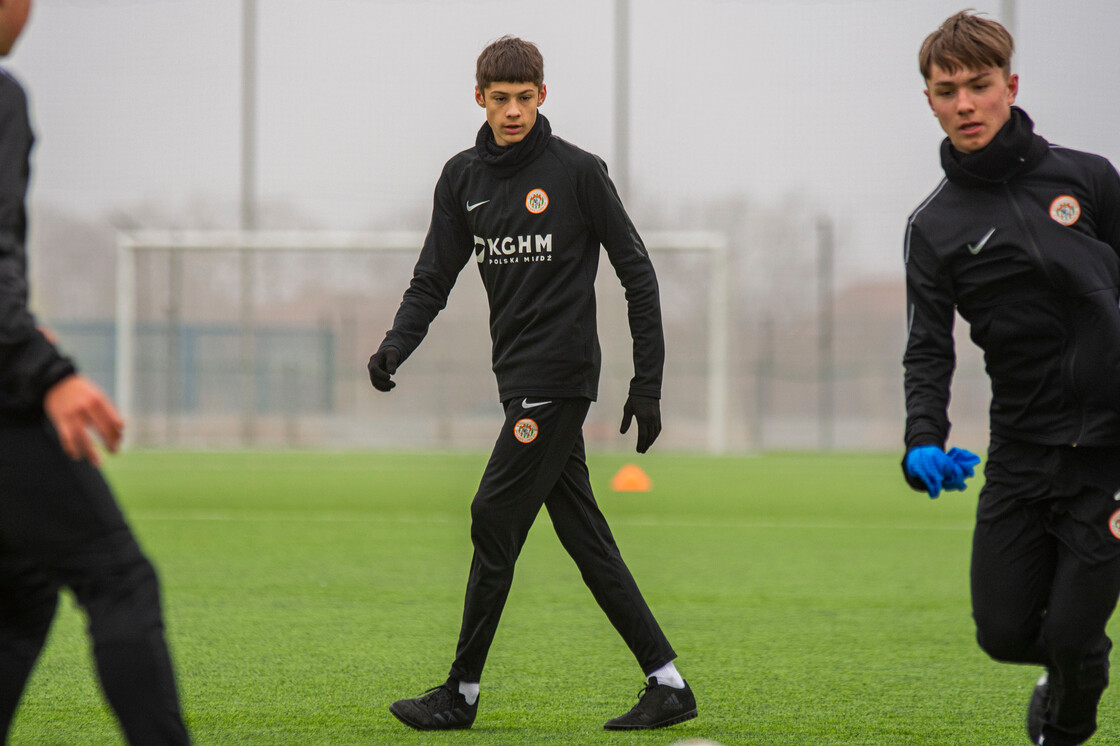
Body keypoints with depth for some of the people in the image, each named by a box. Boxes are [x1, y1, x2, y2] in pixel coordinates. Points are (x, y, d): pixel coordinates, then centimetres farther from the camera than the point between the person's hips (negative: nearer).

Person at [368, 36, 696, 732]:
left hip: (560, 374, -7)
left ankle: (462, 693, -1)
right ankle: (667, 684, 9)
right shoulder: (463, 178, 11)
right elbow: (435, 277, 12)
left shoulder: (578, 171, -6)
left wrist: (648, 384, -5)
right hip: (521, 379, 7)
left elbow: (638, 274, -2)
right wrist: (396, 346, -7)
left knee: (496, 519, -8)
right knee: (583, 533, 5)